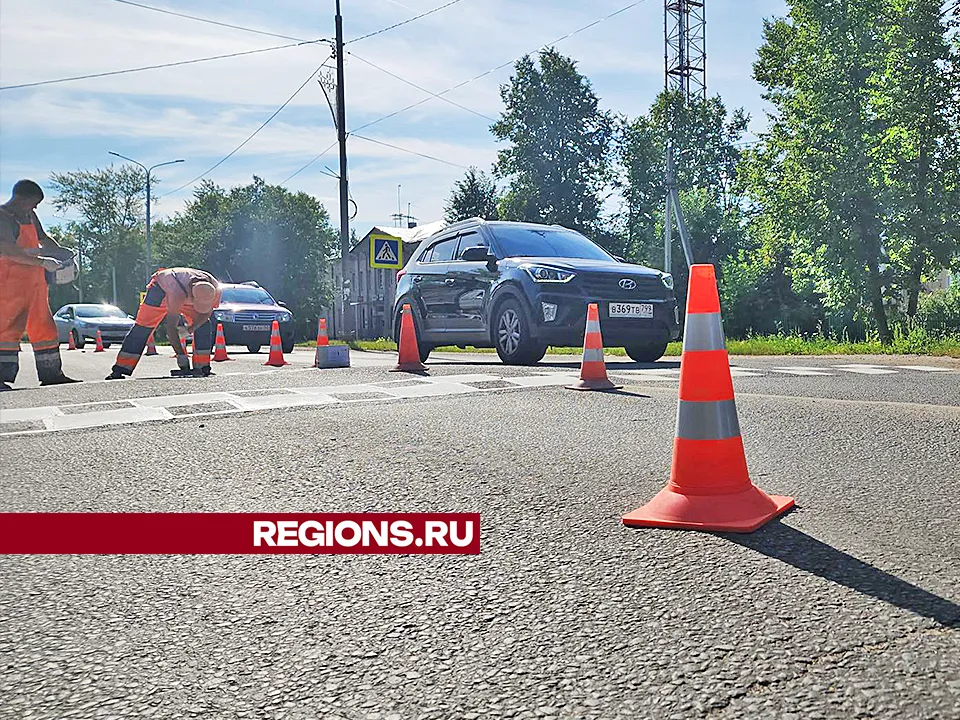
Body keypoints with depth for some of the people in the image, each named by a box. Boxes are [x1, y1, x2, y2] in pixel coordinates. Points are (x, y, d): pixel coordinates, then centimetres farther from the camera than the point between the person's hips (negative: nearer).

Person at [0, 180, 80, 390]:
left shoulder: (30, 215, 16)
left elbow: (43, 238, 32)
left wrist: (61, 251, 14)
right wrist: (43, 262, -23)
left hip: (35, 278, 9)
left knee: (43, 325, 9)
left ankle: (51, 374, 15)